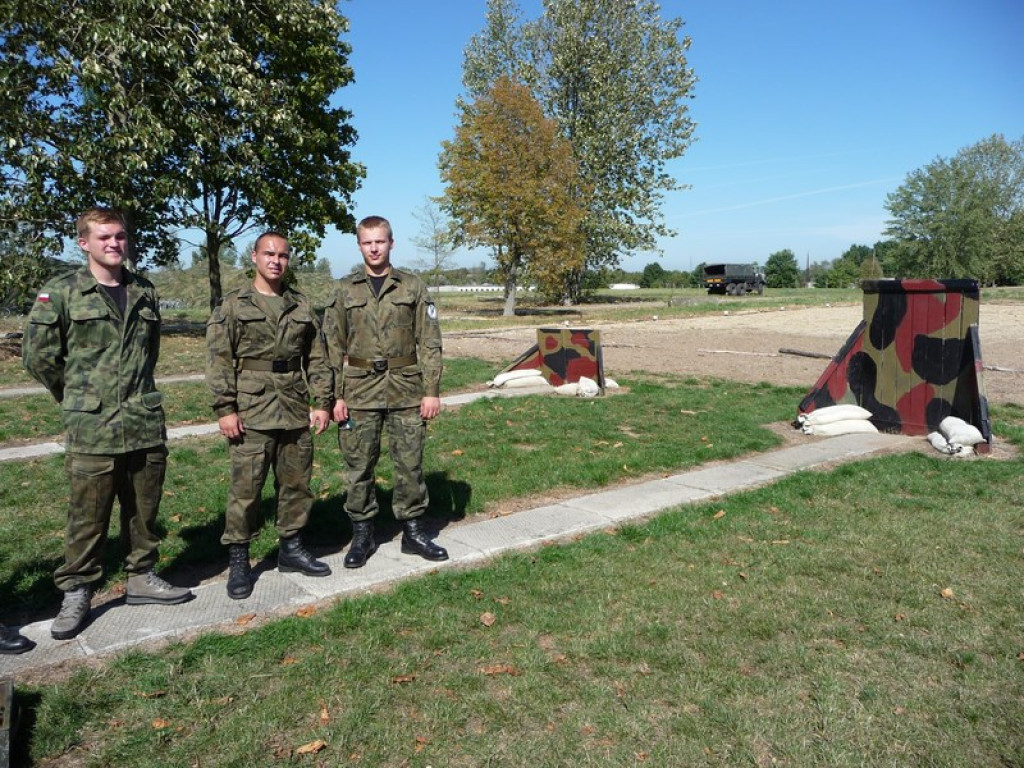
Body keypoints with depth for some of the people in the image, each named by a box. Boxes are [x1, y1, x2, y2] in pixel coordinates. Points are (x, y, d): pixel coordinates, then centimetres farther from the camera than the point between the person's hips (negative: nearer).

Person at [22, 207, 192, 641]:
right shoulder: (60, 294, -3)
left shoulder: (145, 293, 10)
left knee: (144, 510, 12)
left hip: (147, 424, 4)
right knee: (88, 517, 4)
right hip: (92, 429, -4)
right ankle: (76, 594, 19)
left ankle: (141, 578, 28)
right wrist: (78, 397, 6)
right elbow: (37, 356, -1)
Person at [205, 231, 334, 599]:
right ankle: (238, 562, 13)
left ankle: (291, 548, 27)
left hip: (296, 413, 4)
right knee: (245, 488, 0)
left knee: (296, 483, 12)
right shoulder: (233, 306, 1)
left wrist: (323, 403, 5)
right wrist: (225, 409, -12)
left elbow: (317, 359, 11)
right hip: (251, 414, -4)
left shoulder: (302, 307, 11)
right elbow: (219, 361, -4)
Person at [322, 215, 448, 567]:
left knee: (410, 463, 6)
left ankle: (413, 531, 21)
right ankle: (362, 533, 20)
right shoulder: (345, 290, 6)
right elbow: (333, 346, 5)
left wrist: (431, 390, -4)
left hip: (406, 390, 0)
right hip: (359, 391, 0)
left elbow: (429, 342, 2)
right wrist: (336, 396, -2)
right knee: (359, 465, 6)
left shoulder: (412, 286, 5)